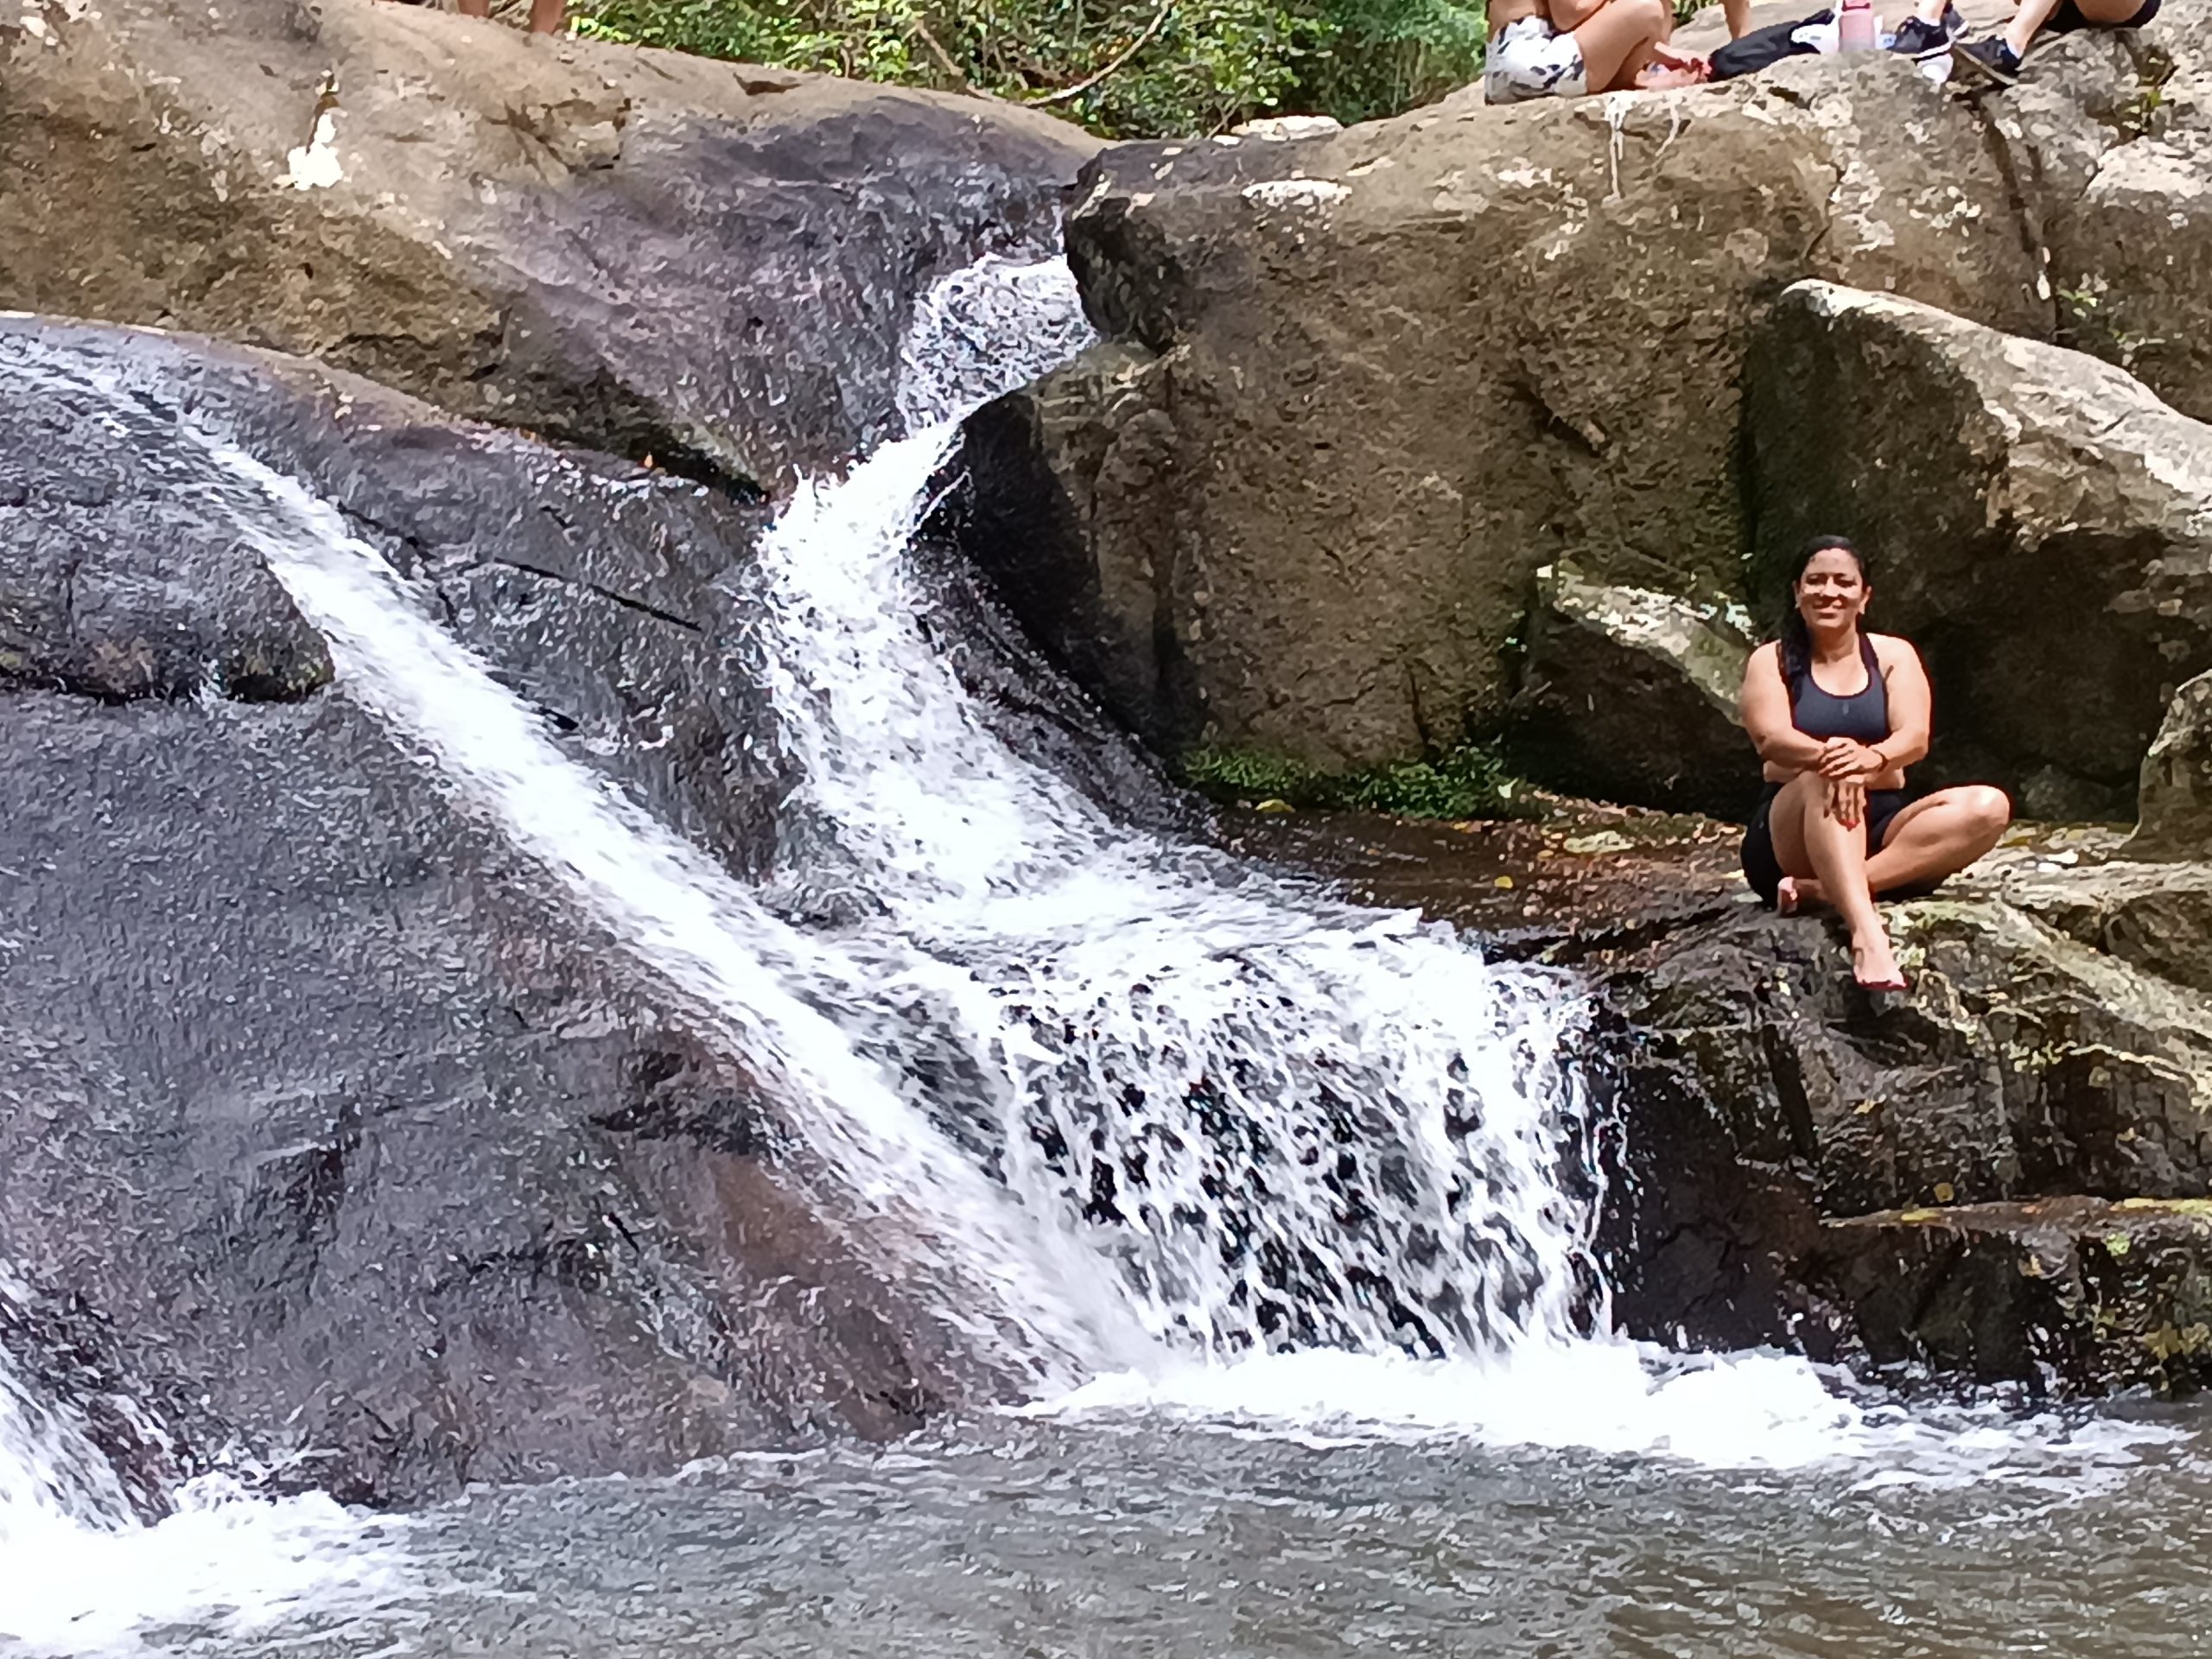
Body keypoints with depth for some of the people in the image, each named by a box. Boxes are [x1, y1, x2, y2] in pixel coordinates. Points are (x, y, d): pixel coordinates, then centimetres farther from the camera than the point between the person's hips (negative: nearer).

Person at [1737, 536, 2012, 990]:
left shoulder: (1893, 655, 12)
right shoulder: (1771, 661, 7)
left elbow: (1915, 738, -5)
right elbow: (1770, 738, -12)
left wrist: (1872, 758, -30)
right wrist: (1829, 755, -35)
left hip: (1882, 830, 3)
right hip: (1793, 842, -3)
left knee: (1988, 806, -23)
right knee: (1826, 782, -36)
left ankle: (1821, 891, -38)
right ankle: (1866, 934, -59)